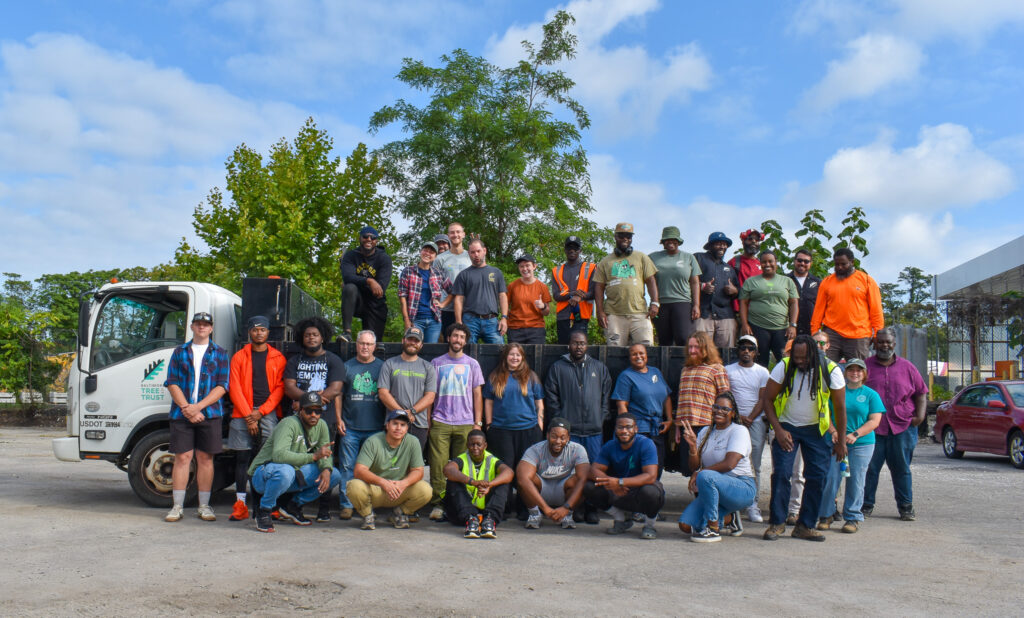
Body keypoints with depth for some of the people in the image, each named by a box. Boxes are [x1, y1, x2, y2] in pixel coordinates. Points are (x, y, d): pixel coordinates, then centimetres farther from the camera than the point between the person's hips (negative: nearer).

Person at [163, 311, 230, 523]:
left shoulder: (220, 353, 8)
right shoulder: (180, 352, 12)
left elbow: (222, 386, -1)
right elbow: (172, 383, 4)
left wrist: (198, 406, -12)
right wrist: (186, 408, -10)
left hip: (209, 413, -1)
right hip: (181, 413, 1)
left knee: (205, 458, 3)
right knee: (182, 457, 0)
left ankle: (204, 506, 10)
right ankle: (177, 507, 6)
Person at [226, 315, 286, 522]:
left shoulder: (278, 358, 9)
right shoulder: (239, 357, 10)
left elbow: (280, 388, 3)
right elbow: (234, 389, 3)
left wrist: (261, 412, -8)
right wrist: (248, 416, -6)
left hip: (269, 414, -1)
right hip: (242, 414, 1)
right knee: (242, 458, 1)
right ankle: (240, 505, 5)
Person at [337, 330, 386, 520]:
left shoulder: (382, 367, 8)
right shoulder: (347, 366, 9)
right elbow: (338, 394, 10)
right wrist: (339, 419, 1)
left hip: (375, 428, 0)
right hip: (350, 427, 0)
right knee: (347, 467, 2)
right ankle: (346, 505, 10)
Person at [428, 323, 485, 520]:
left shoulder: (472, 364, 13)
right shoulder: (436, 363, 12)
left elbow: (477, 395, 11)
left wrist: (478, 423, 3)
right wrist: (428, 421, 5)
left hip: (466, 424, 0)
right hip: (440, 423, 0)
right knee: (438, 466, -6)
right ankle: (437, 504, -1)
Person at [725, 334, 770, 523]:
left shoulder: (762, 372, 10)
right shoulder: (728, 370, 9)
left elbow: (763, 399, 4)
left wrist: (749, 419, -8)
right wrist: (738, 417, -8)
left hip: (756, 421, 0)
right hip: (733, 421, 0)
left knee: (755, 466, -1)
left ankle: (753, 505, 2)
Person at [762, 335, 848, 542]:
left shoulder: (831, 371, -14)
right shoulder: (784, 367, -15)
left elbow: (840, 407, -4)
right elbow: (768, 399, -8)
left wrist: (841, 441, -2)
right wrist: (778, 430, -16)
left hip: (815, 429, 1)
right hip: (786, 426, -1)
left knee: (817, 476, -4)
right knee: (781, 473, -11)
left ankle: (805, 526, 6)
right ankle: (776, 523, 0)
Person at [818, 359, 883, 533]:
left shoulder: (871, 394, 6)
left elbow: (874, 421, -1)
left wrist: (855, 435, -14)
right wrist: (833, 432, -11)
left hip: (861, 444, 0)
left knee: (856, 481, 1)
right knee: (830, 479, -3)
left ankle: (852, 517, 14)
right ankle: (825, 515, 11)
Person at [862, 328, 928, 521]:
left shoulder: (907, 367, 12)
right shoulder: (866, 366, 6)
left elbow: (921, 393, 15)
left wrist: (920, 414, 0)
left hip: (903, 427, 1)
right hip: (872, 427, -1)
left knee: (901, 469, 7)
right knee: (869, 468, 1)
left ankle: (906, 507, 17)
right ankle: (866, 505, 11)